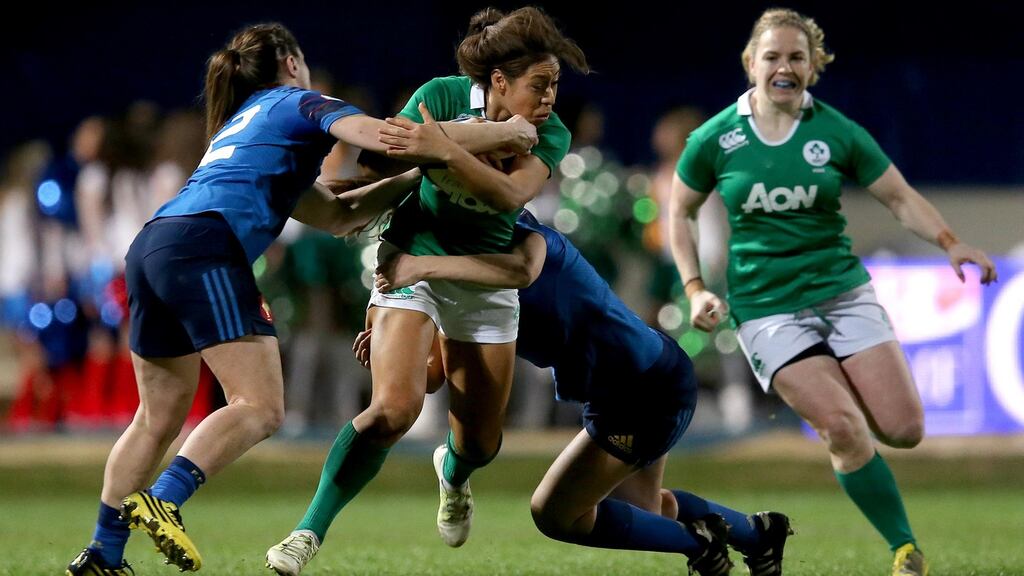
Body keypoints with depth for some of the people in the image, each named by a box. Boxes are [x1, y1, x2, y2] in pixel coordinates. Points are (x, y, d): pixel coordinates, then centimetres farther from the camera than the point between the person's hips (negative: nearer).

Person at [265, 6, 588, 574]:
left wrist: (446, 150, -49)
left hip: (485, 281, 3)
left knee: (480, 443, 6)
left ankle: (451, 472, 46)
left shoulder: (551, 135, -13)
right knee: (395, 406, -26)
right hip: (412, 259, -3)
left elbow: (510, 193, -33)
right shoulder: (442, 97, -17)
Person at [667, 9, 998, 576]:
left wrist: (948, 241, -13)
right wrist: (695, 289, -1)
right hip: (767, 310, -2)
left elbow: (900, 197, 4)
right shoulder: (714, 138, -3)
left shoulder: (836, 131, -2)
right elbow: (681, 213, 10)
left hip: (844, 293, 2)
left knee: (903, 429, -8)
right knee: (843, 426, -21)